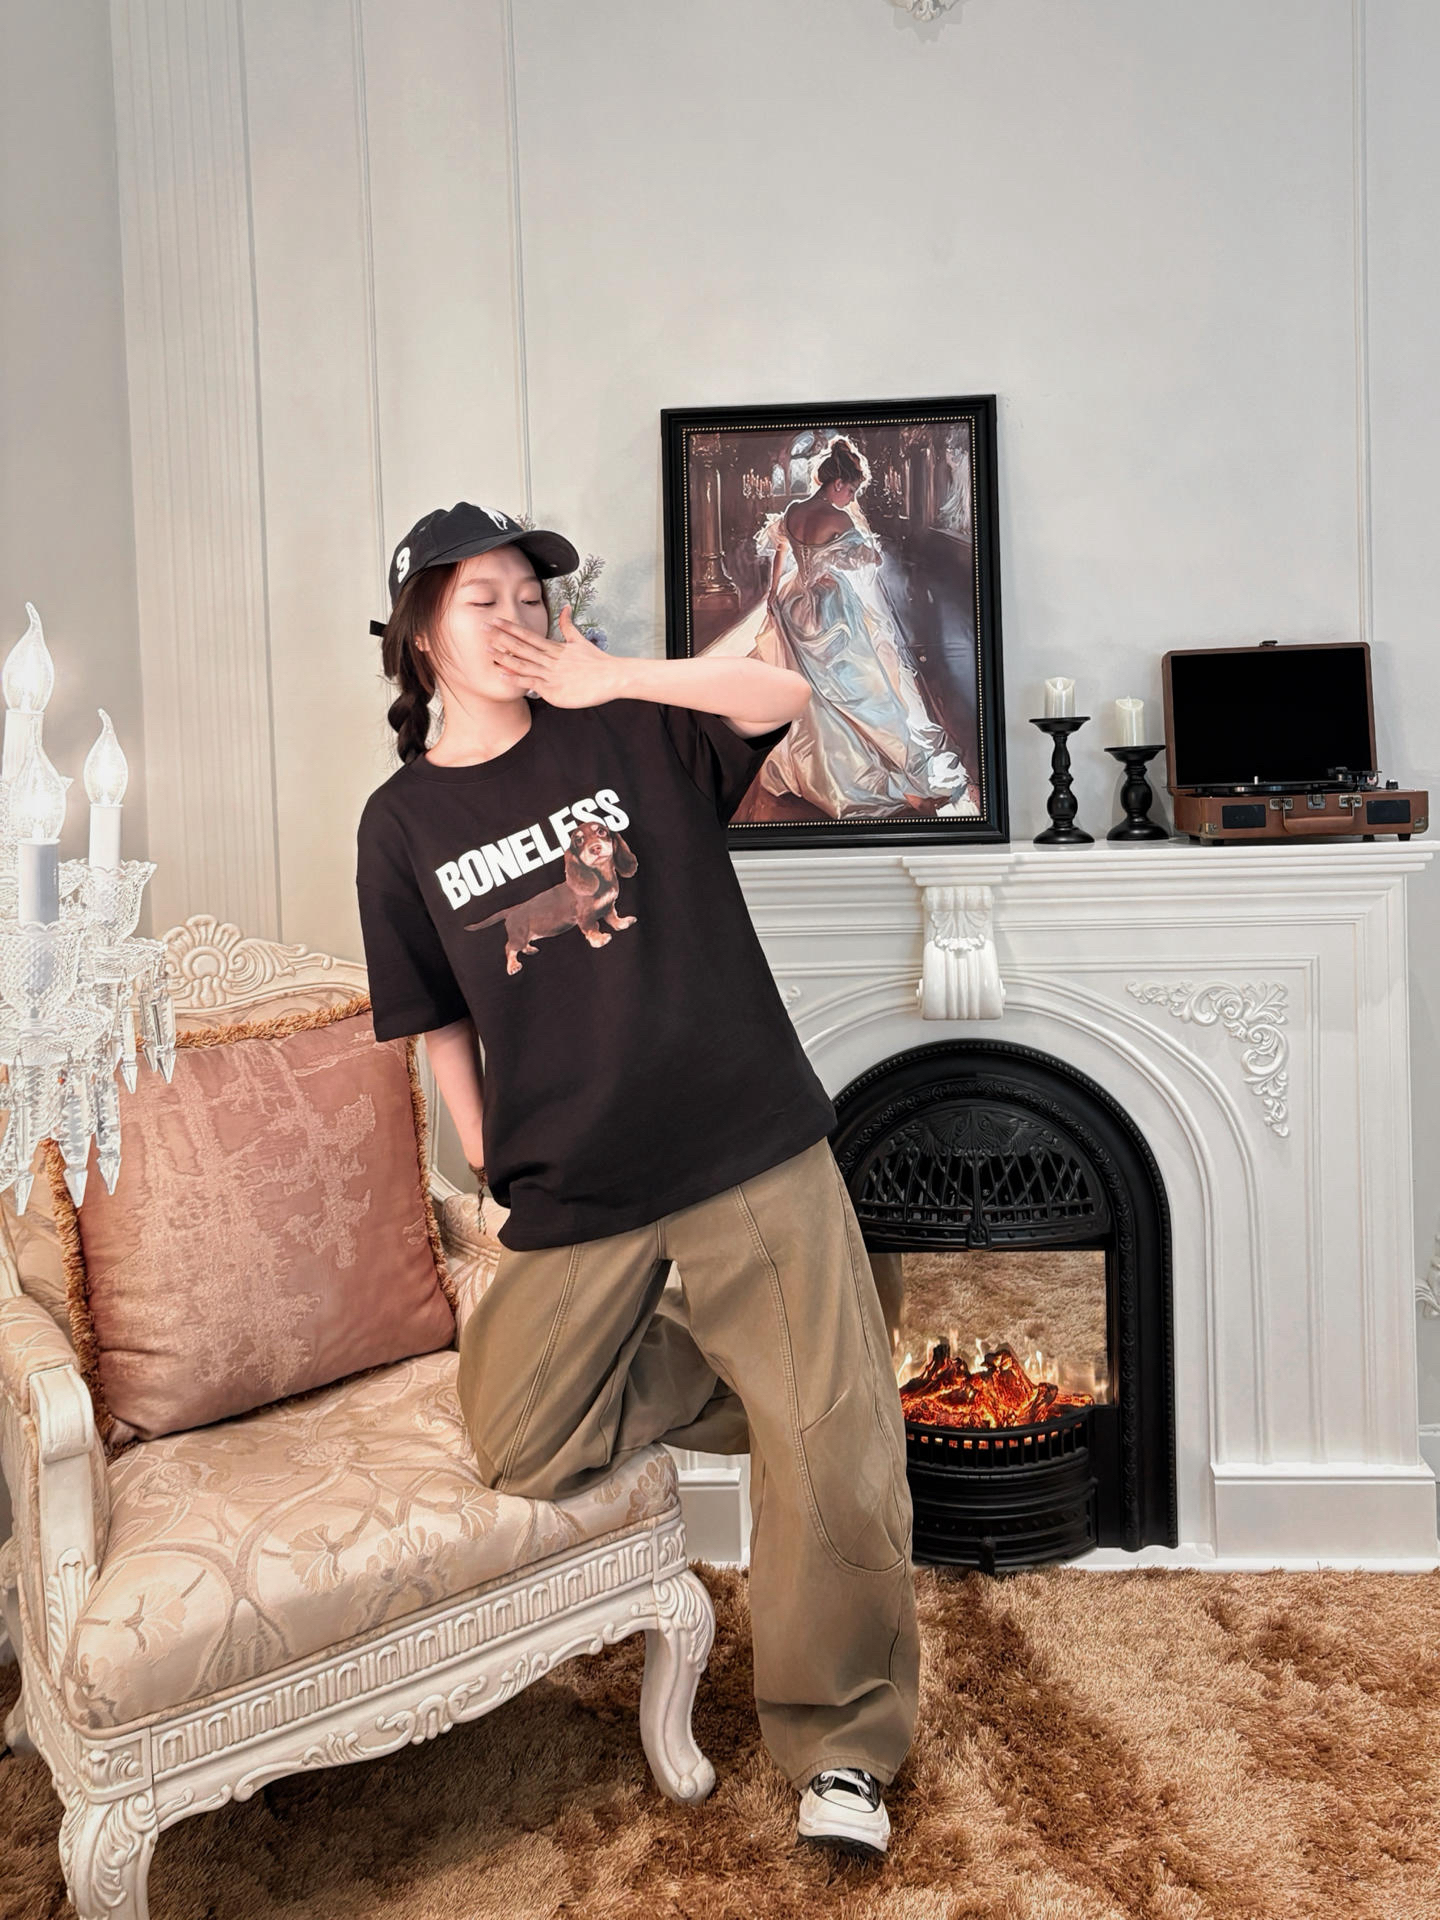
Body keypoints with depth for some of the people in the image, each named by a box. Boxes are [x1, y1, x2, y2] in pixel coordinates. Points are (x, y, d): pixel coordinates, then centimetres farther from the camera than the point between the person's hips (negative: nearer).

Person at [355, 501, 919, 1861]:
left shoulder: (625, 731, 3)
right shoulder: (403, 821, 7)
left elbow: (784, 698, -8)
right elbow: (440, 1020, 12)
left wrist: (610, 677, -12)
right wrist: (489, 1161, 7)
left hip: (748, 1149, -2)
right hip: (571, 1192, 3)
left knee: (834, 1446, -4)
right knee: (518, 1451, 2)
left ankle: (838, 1746, 17)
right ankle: (733, 1376, 23)